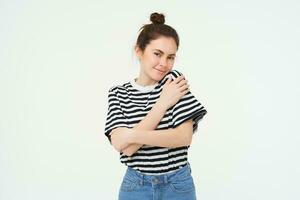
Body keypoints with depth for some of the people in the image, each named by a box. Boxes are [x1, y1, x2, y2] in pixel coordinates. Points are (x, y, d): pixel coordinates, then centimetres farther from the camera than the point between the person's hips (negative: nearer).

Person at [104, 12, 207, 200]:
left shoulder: (175, 80, -6)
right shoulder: (118, 93, -3)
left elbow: (184, 137, -14)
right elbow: (124, 147, -16)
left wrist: (133, 136, -21)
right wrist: (163, 103, -18)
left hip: (178, 185, 0)